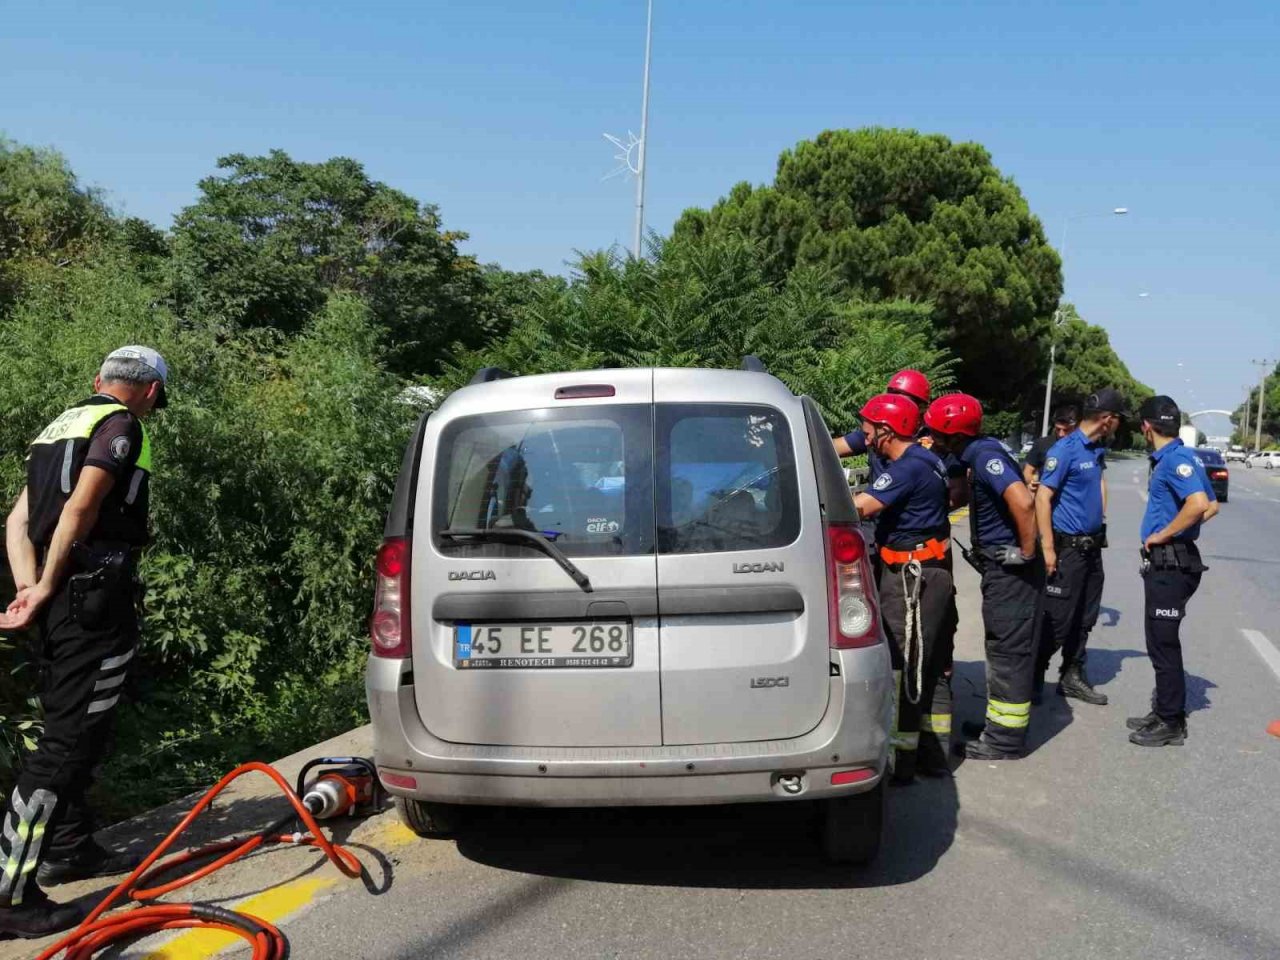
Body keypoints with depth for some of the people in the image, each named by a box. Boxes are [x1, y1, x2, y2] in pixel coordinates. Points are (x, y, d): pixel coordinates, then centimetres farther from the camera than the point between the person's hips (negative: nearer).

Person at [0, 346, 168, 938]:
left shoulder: (59, 428, 21)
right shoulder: (120, 425, -7)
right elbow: (80, 508, -20)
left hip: (63, 602, 9)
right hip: (94, 599, -9)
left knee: (77, 730, 20)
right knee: (69, 741, -6)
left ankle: (69, 850, 33)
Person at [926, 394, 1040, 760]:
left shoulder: (986, 455, -21)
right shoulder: (980, 453, 9)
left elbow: (1023, 501, -34)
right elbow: (962, 495, 28)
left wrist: (1027, 551, -23)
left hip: (1011, 568, -10)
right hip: (1000, 565, 10)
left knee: (1009, 650, -2)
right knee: (1002, 646, 18)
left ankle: (1005, 741, 8)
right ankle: (998, 725, 31)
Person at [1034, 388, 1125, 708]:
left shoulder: (1098, 449, 9)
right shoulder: (1065, 449, -15)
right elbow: (1042, 497, -19)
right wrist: (1047, 548, -22)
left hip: (1092, 546, 8)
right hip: (1067, 546, -8)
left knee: (1085, 618, 14)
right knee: (1058, 619, -3)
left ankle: (1073, 677, 25)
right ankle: (1033, 678, 11)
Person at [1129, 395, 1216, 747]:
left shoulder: (1175, 459, -17)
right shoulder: (1172, 458, 12)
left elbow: (1199, 504, -33)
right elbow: (1212, 505, 22)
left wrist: (1162, 535, -21)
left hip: (1171, 564, -10)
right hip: (1166, 562, 10)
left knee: (1163, 643, -1)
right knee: (1161, 642, 17)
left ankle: (1171, 724, 9)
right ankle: (1164, 712, 27)